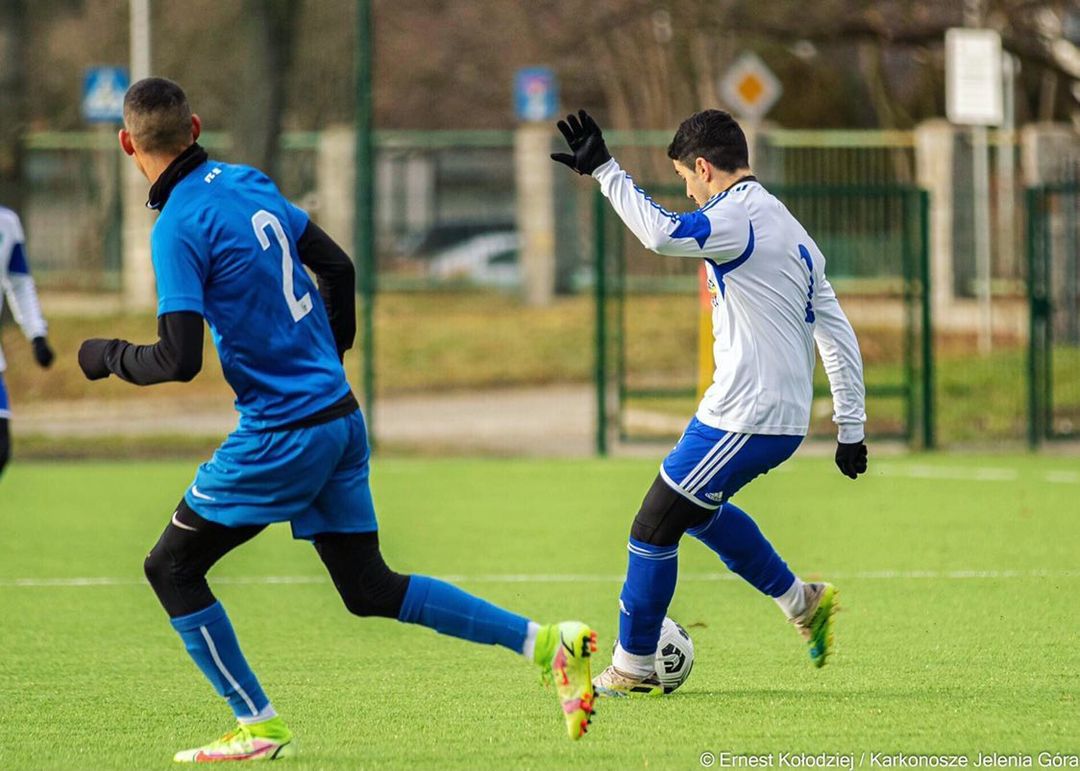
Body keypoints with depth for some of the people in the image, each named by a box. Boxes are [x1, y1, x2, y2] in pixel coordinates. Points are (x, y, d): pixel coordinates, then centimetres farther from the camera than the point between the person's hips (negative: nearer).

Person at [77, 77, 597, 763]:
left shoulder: (179, 228, -16)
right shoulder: (251, 185, 9)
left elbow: (179, 361, -21)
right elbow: (338, 267, 18)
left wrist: (109, 357, -2)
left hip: (283, 435, -8)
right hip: (340, 416, 8)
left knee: (173, 567, 5)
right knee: (371, 589, 15)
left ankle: (258, 726, 5)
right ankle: (544, 642, 7)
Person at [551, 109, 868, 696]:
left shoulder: (739, 215, -14)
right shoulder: (788, 228, 16)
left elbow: (661, 233, -34)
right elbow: (837, 333, 16)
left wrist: (603, 169, -27)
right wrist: (851, 427, 18)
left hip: (745, 419, -9)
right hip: (786, 417, 10)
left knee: (653, 528, 1)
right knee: (697, 509, 28)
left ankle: (632, 668, 11)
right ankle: (802, 603, 30)